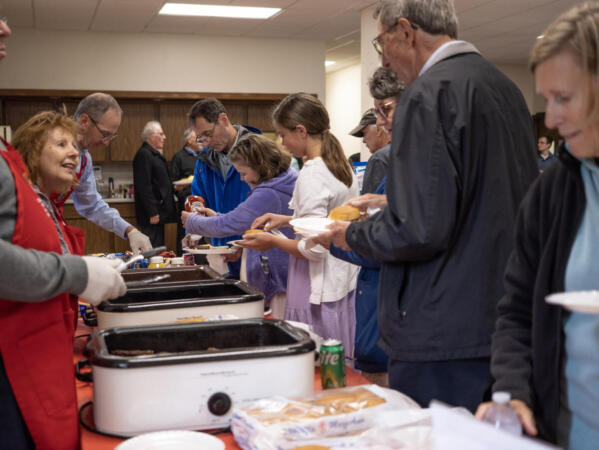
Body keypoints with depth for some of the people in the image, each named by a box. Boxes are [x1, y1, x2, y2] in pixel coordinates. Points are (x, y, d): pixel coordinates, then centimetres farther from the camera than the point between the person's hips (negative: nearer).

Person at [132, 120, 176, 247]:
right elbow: (144, 187, -20)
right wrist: (152, 213, -22)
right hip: (152, 214, -10)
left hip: (159, 212, 10)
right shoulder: (143, 155, -13)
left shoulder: (155, 154, 19)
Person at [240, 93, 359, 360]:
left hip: (319, 294, -9)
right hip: (345, 283, 9)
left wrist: (273, 242, -6)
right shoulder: (342, 166, 8)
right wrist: (287, 220, 15)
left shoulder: (311, 175, -19)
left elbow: (313, 249, -21)